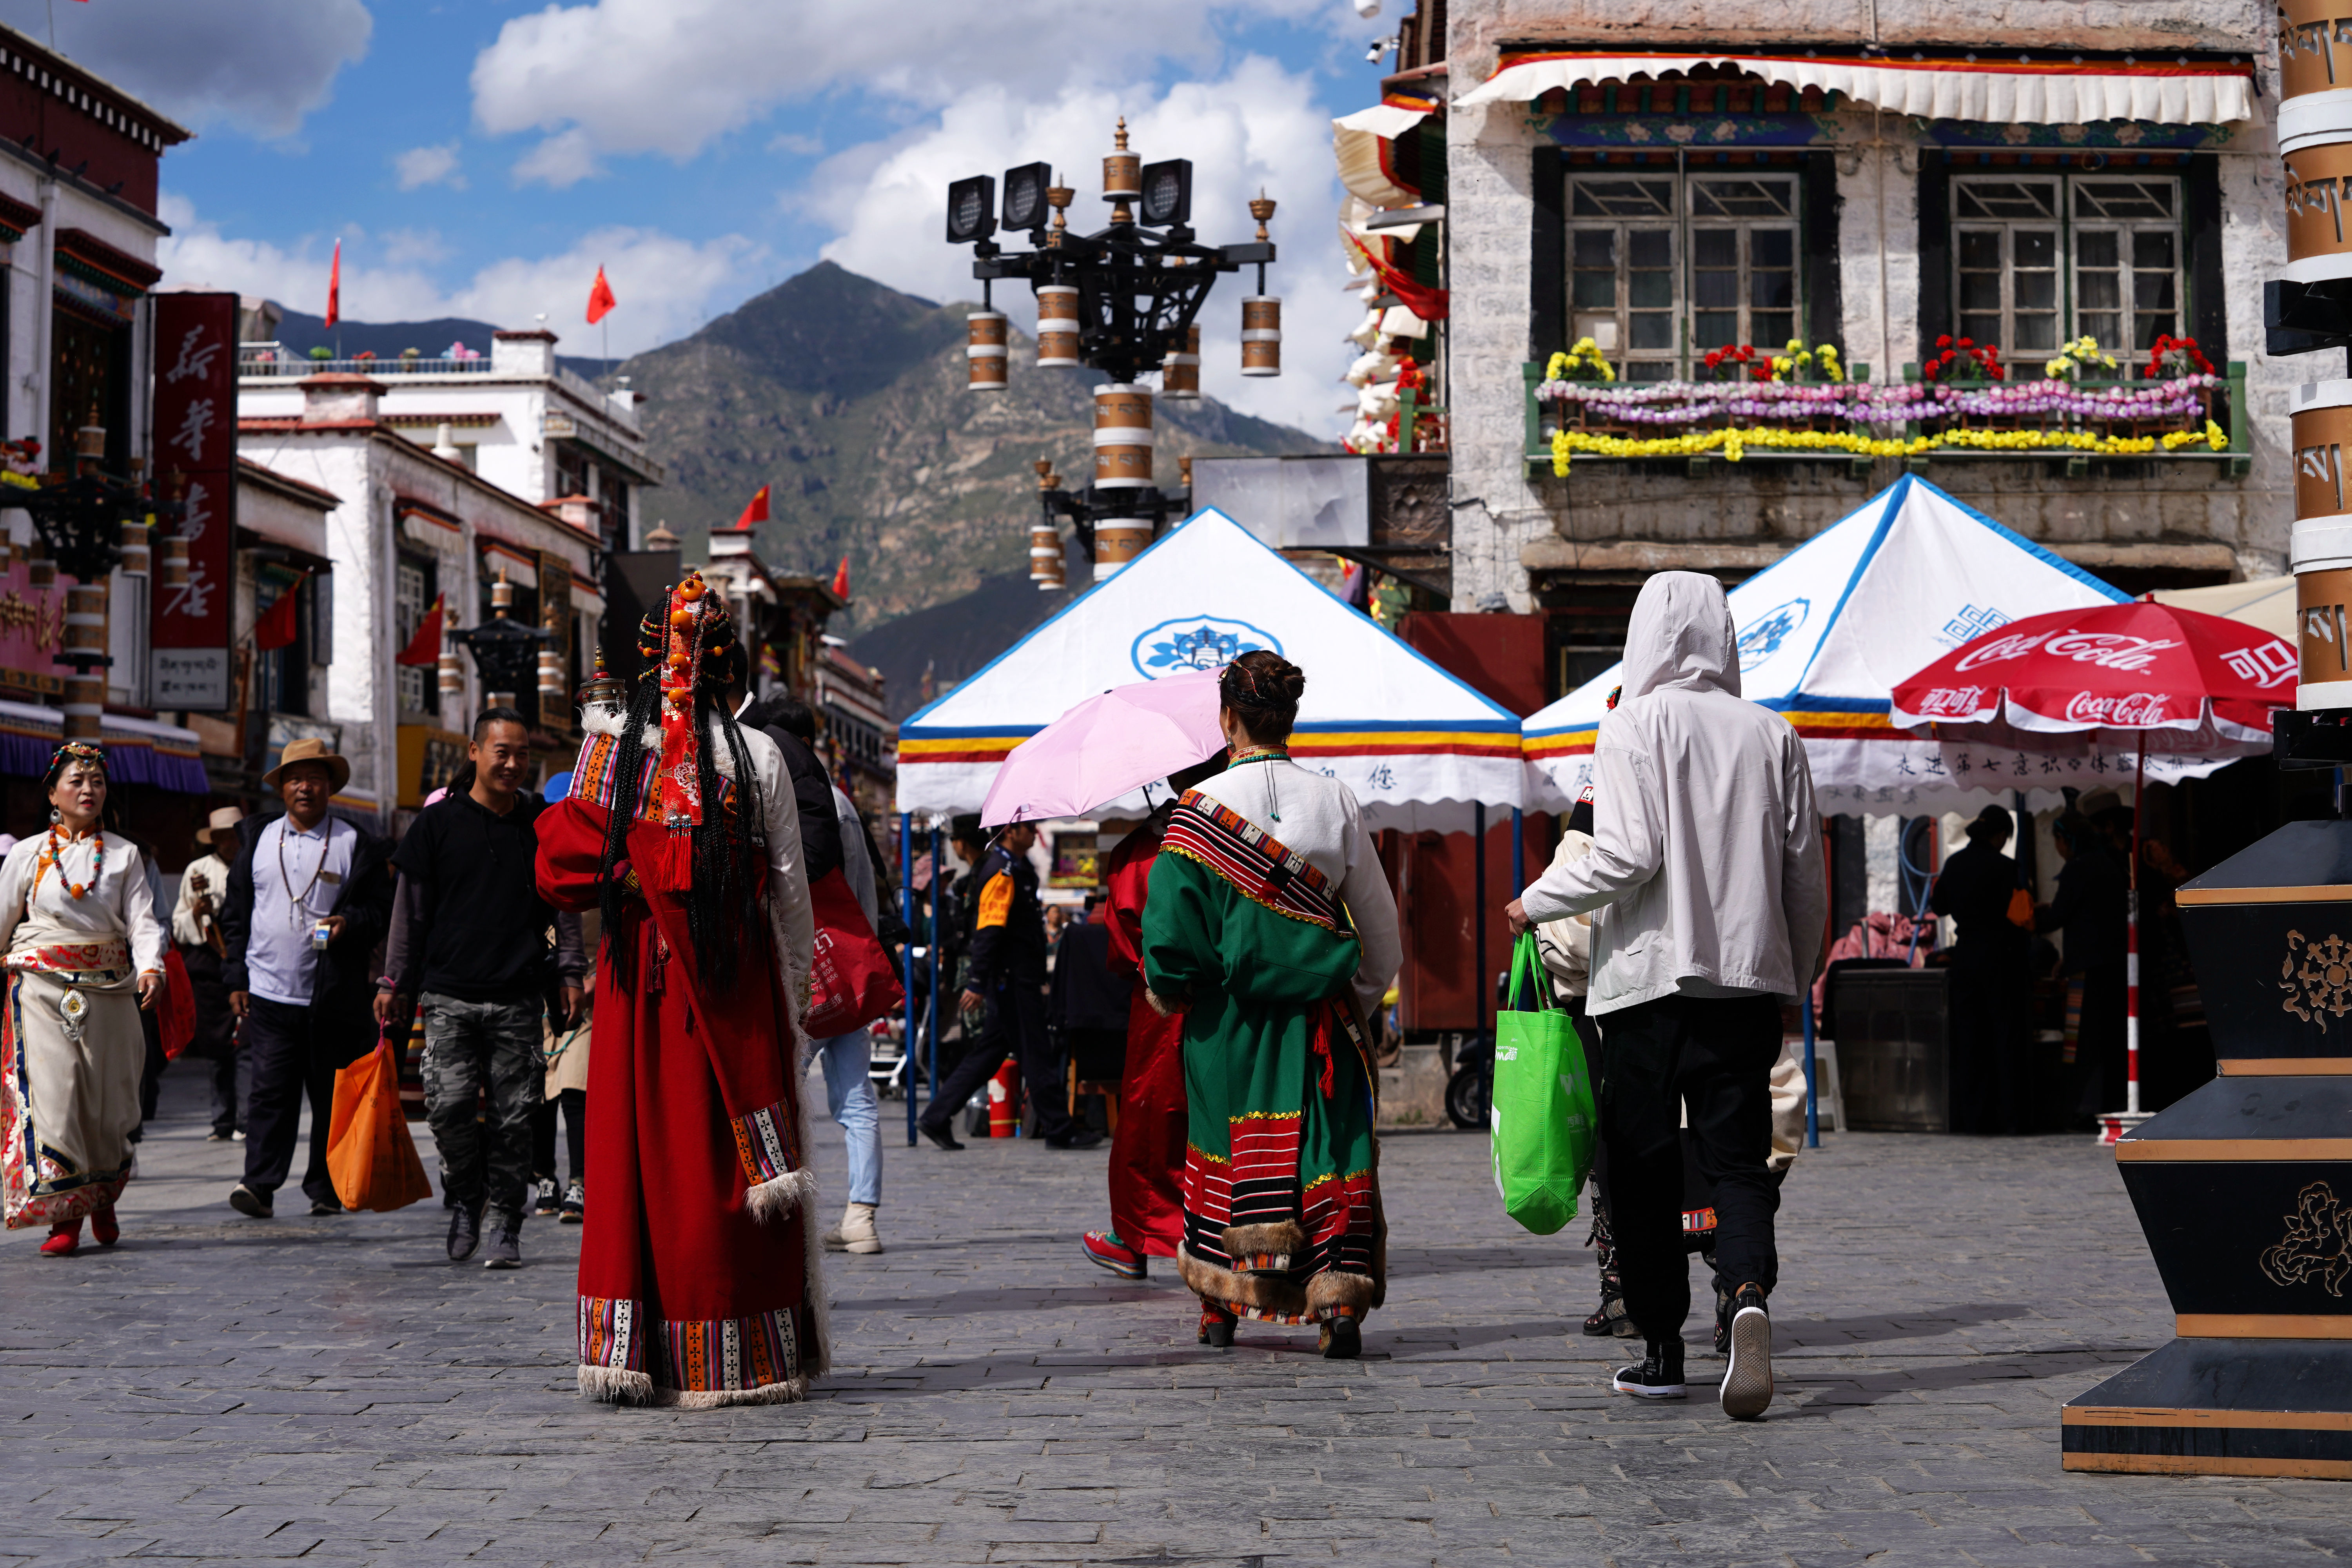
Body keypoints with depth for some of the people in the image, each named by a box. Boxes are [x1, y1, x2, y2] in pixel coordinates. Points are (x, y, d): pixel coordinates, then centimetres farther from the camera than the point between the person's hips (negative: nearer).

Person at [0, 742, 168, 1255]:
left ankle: (103, 1198, 27)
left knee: (108, 1096, 3)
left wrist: (151, 966, -18)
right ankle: (63, 1216, -9)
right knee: (51, 1091, -12)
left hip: (107, 990, 1)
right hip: (42, 987, -1)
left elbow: (142, 919, -1)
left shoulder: (124, 855, 9)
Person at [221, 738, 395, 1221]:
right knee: (269, 1090, -8)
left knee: (331, 1095, 5)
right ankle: (260, 1185, -11)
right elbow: (236, 914, 14)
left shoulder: (357, 844, 4)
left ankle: (326, 1189, 14)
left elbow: (380, 910, 3)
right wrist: (236, 978, 7)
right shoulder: (259, 842, 12)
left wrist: (350, 923, -18)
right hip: (268, 994, 1)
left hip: (333, 997, -1)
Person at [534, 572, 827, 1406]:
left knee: (639, 1153, 5)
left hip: (637, 980, 1)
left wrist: (632, 880, 7)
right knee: (733, 1161, 2)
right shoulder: (756, 755, -3)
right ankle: (741, 1360, 6)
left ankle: (632, 1348, 4)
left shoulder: (611, 744, 0)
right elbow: (790, 891, 1)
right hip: (737, 986, -1)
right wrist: (795, 993, 8)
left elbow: (565, 866, -5)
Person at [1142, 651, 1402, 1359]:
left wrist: (1165, 991, 7)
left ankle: (1221, 1304, 17)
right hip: (1317, 1011, 1)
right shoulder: (1335, 802, 0)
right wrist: (1364, 995, 20)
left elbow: (1171, 920, -9)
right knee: (1325, 1146, 4)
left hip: (1228, 1015, -1)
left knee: (1225, 1143, 11)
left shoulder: (1202, 806, -8)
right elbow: (1380, 922, 6)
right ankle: (1340, 1297, -7)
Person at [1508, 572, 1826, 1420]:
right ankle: (1750, 1296, -23)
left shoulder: (1633, 727, -5)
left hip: (1649, 976, -3)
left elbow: (1628, 856, -14)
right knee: (1739, 1160, 4)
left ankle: (1663, 1349, 11)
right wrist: (1795, 975, 20)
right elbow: (1806, 872, 8)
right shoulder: (1772, 734, 6)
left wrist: (1536, 902, 1)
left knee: (1644, 1167, 7)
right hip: (1747, 974, 3)